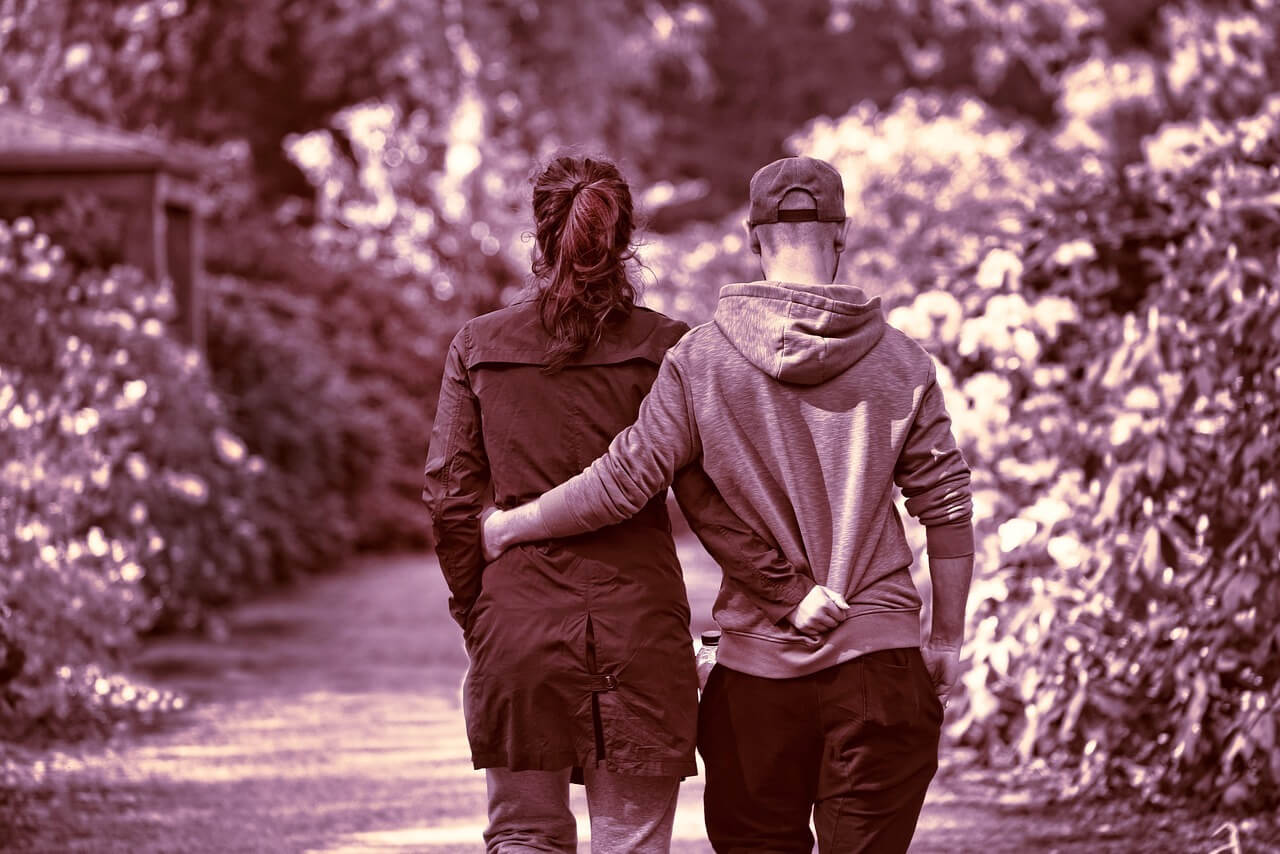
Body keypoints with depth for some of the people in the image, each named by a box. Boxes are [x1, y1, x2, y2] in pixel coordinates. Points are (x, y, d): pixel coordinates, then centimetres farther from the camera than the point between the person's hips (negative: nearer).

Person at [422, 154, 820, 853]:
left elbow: (450, 497, 2)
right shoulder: (663, 349, -3)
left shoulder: (477, 348, 3)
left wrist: (474, 621, 12)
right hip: (638, 627, -1)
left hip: (516, 622, 1)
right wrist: (786, 591, -11)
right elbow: (705, 495, -10)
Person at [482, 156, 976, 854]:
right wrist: (947, 638, 11)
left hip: (758, 664, 0)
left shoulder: (701, 358, -3)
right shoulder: (901, 363, 0)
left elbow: (623, 481, -6)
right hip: (879, 658, 0)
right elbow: (947, 505, 1)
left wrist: (510, 526, 9)